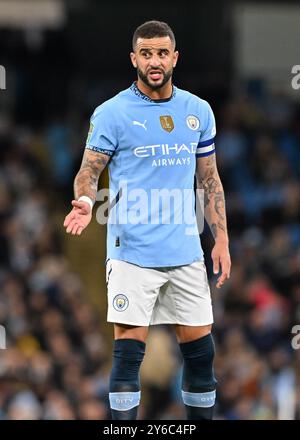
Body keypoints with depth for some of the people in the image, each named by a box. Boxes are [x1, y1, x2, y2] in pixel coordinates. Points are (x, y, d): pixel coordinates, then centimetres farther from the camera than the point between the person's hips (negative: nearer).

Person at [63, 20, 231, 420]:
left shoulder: (198, 112, 9)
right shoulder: (112, 113, -4)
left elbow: (210, 180, 15)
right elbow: (89, 171, -2)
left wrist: (222, 240, 8)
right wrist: (85, 201, -25)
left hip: (186, 253, 4)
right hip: (132, 252, -4)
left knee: (200, 350, 6)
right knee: (129, 350, -8)